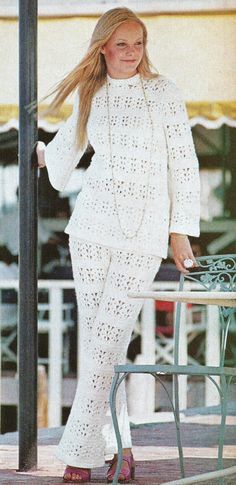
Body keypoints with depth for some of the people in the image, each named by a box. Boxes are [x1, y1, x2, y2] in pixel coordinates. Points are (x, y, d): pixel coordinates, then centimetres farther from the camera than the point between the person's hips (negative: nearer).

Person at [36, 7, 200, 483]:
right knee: (96, 339, 1)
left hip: (143, 233, -4)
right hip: (92, 227, 4)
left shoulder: (163, 91, -1)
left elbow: (183, 163, -1)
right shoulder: (91, 95, 10)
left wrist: (181, 230, -4)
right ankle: (117, 444, 8)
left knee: (106, 339, -9)